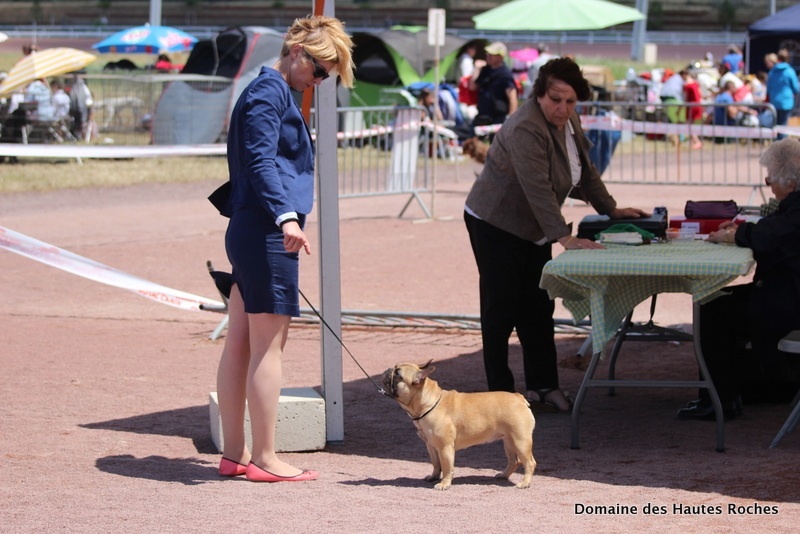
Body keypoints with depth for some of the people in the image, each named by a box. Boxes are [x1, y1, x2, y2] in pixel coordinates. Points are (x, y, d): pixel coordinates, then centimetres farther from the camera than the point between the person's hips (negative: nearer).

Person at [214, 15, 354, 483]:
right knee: (269, 346, -7)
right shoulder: (270, 92, -10)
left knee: (240, 346, 10)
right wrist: (285, 216, -33)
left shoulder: (271, 91, 21)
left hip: (248, 234, 11)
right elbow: (261, 162, -22)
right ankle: (265, 459, -5)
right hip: (267, 235, -11)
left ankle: (235, 454, 14)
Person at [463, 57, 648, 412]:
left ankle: (543, 385, 12)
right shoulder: (527, 129, -27)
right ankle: (499, 391, 1)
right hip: (495, 225, -8)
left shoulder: (568, 121, 1)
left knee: (538, 306, 7)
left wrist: (611, 210, 9)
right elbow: (538, 190, -33)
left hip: (532, 229, 8)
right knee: (502, 307, -5)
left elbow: (584, 170, 14)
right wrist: (565, 238, -38)